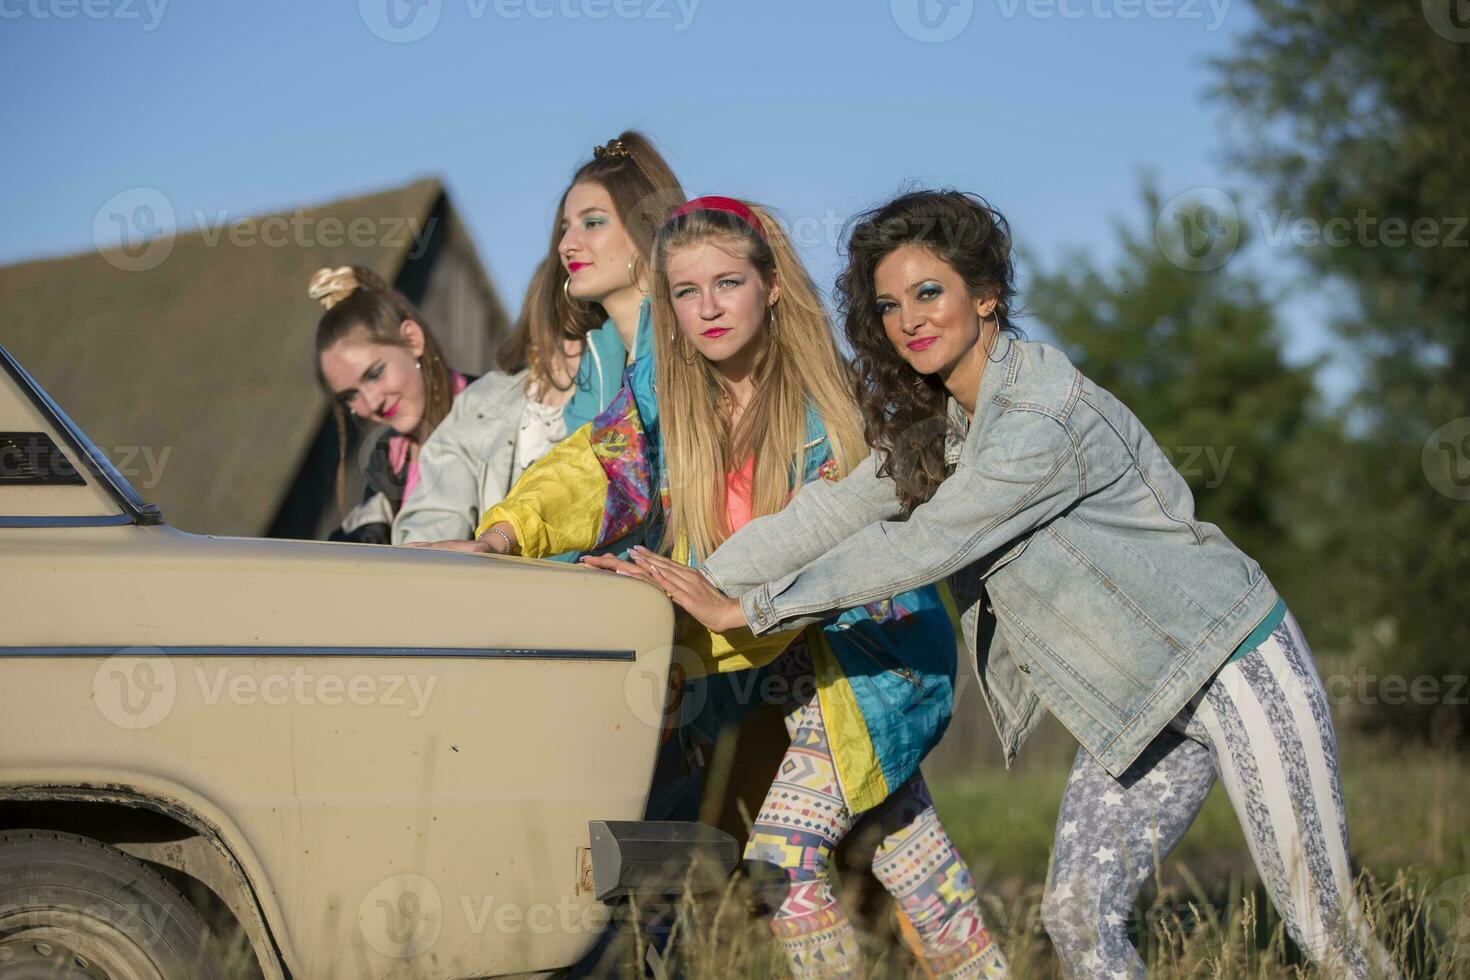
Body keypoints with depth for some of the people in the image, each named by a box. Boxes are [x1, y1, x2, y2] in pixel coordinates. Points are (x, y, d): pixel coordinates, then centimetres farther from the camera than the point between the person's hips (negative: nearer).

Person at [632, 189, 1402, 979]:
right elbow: (837, 509, 1)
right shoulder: (933, 424, 5)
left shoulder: (1043, 418, -25)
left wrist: (749, 608, -19)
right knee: (1078, 913, -1)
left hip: (1235, 666, -8)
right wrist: (700, 581, -8)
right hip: (1139, 694, 8)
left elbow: (921, 547, -24)